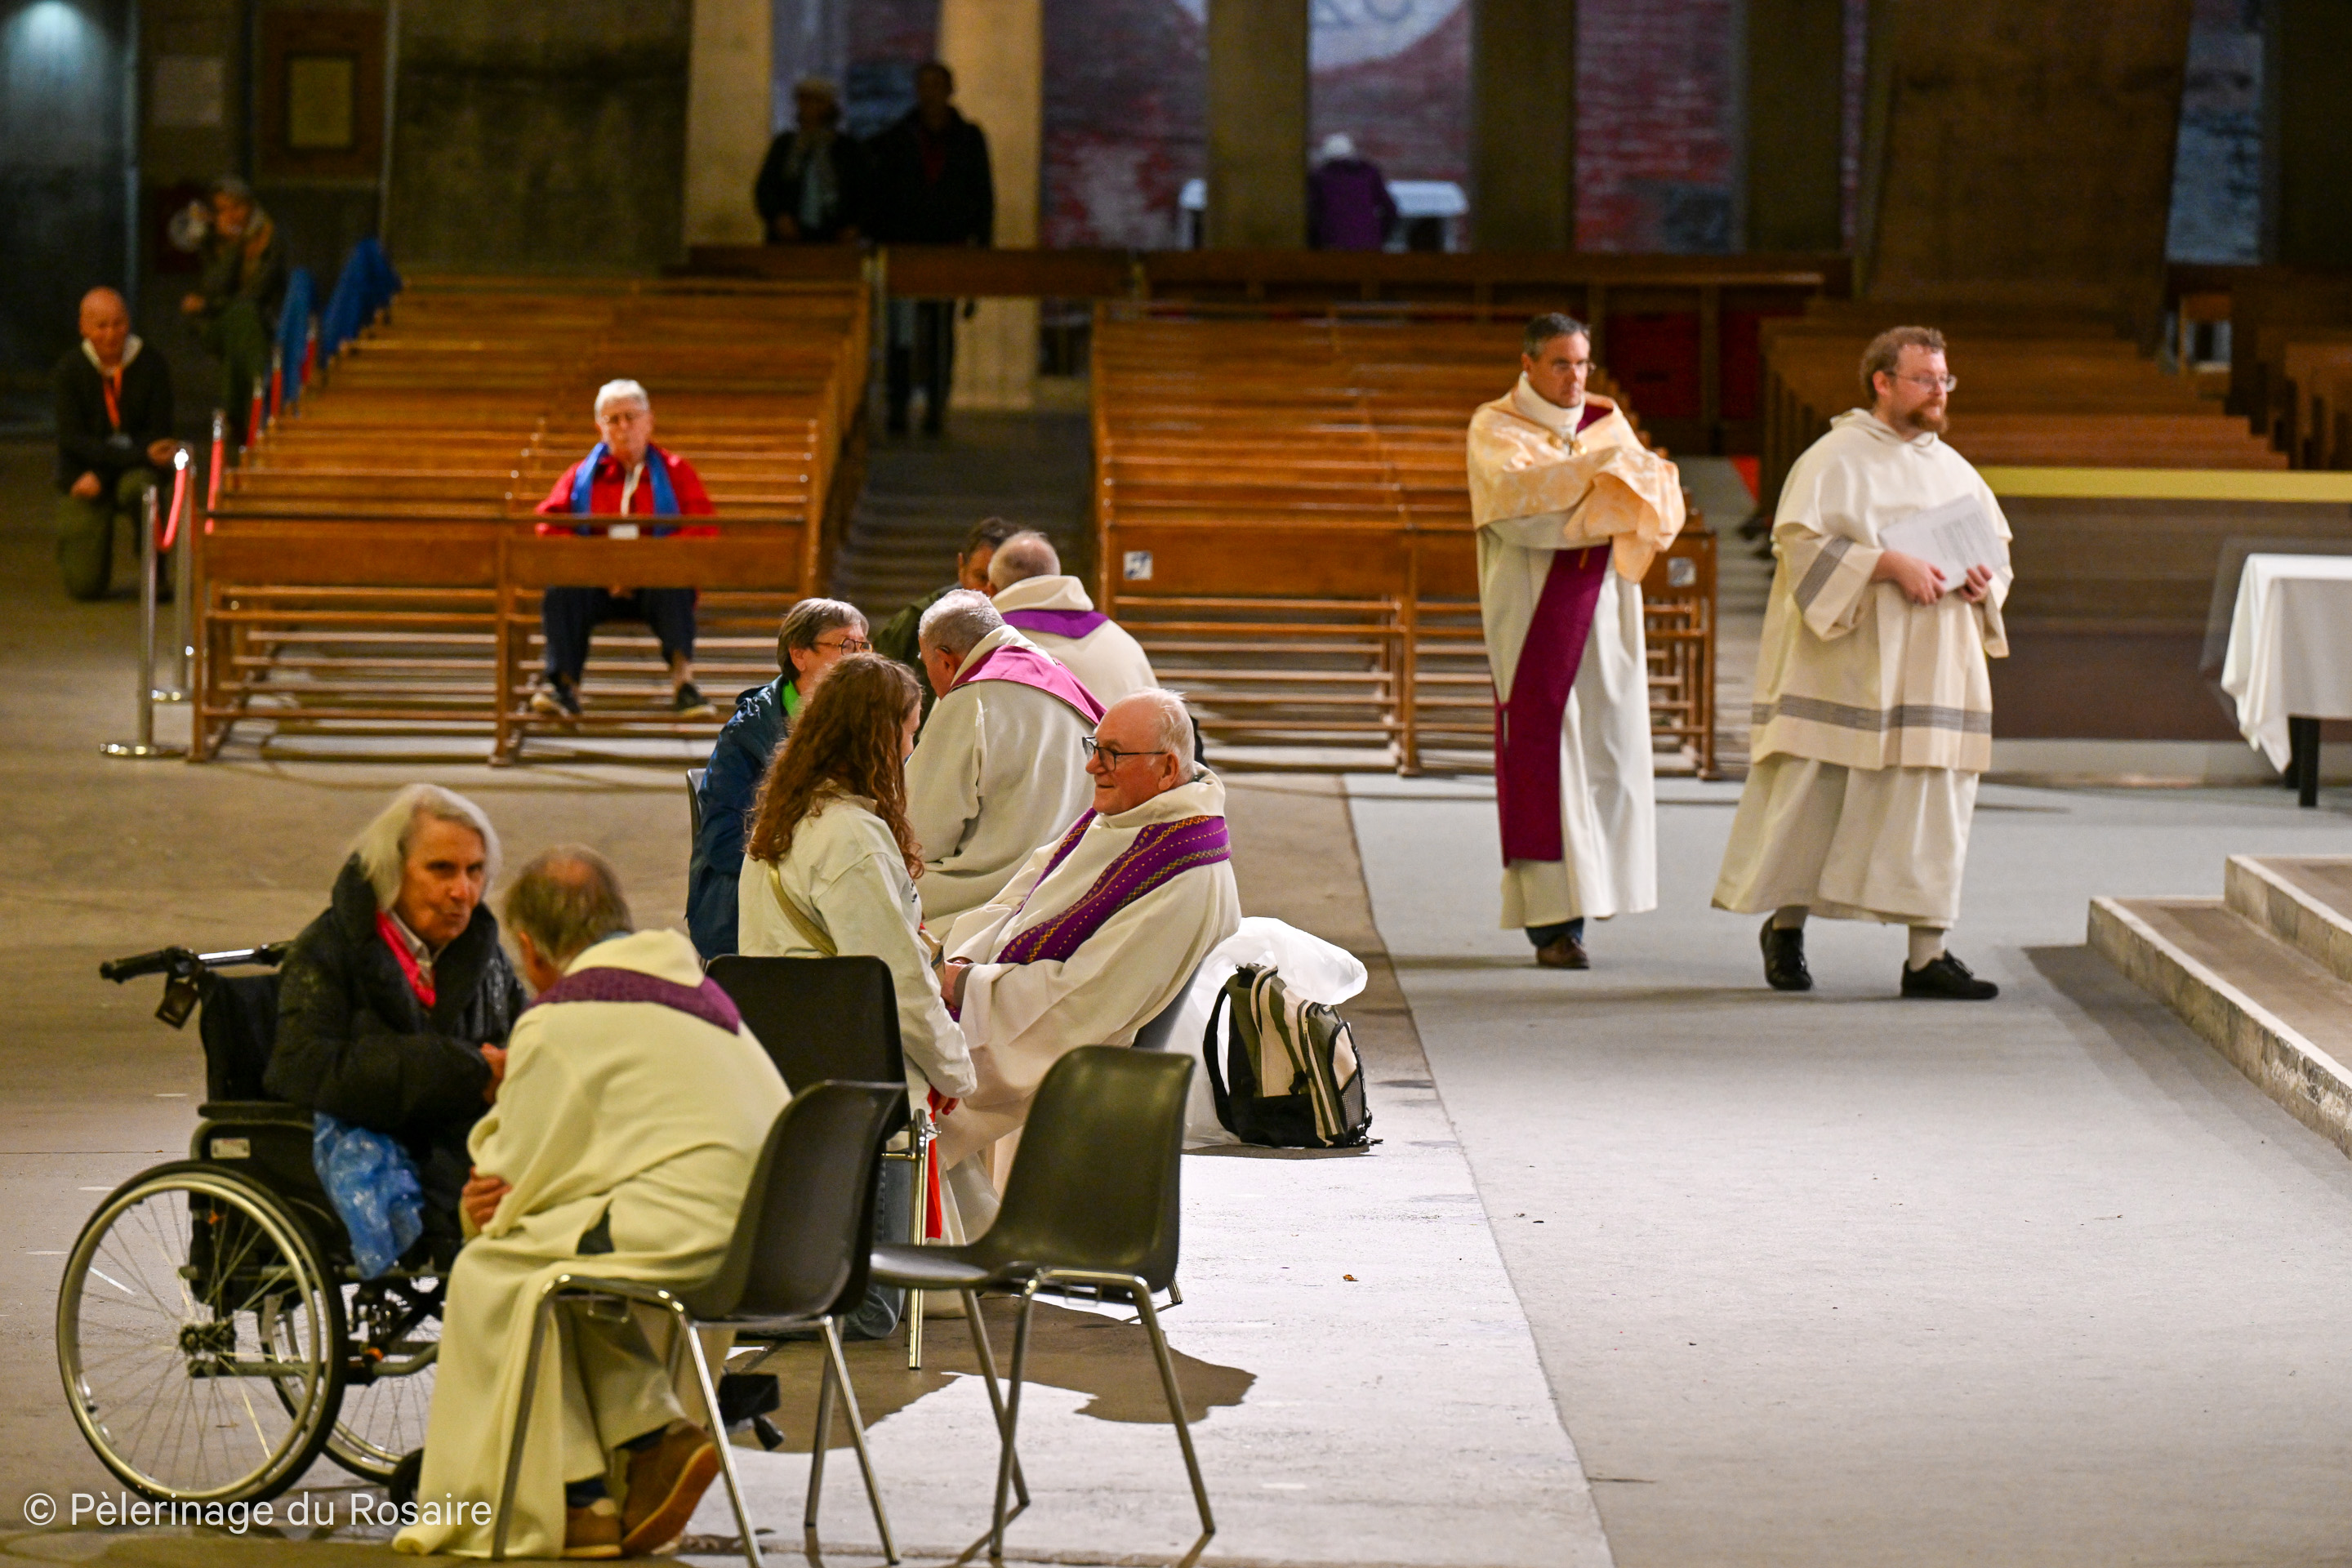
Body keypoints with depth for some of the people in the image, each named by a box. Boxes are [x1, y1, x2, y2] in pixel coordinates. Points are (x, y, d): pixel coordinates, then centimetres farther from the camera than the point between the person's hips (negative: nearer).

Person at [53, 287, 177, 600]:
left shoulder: (151, 366, -7)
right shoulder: (70, 369, -8)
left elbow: (157, 434, -7)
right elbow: (73, 439, -15)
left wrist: (102, 474, -17)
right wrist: (141, 454, -27)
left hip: (134, 470, 0)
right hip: (81, 474, 0)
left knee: (140, 487, -39)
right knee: (86, 587, -12)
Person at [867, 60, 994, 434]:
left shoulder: (969, 138, 7)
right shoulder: (897, 139, 6)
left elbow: (983, 196, 9)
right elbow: (880, 193, 8)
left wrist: (983, 248, 2)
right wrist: (880, 245, 1)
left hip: (951, 245, 1)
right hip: (906, 245, -1)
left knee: (942, 330, 4)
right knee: (903, 329, -10)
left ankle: (936, 407, 10)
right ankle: (898, 407, -9)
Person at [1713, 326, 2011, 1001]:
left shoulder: (1953, 468, 15)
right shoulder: (1836, 458, -5)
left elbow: (1996, 544, 22)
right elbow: (1800, 540, -15)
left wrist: (1983, 578, -2)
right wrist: (1891, 565, -22)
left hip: (1933, 664, 5)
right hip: (1846, 665, -5)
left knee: (1935, 806, -2)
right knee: (1814, 799, 1)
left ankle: (1927, 955, -2)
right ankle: (1784, 926, 21)